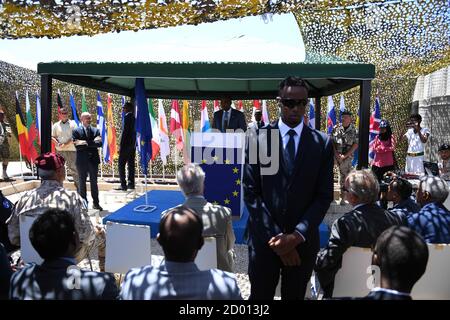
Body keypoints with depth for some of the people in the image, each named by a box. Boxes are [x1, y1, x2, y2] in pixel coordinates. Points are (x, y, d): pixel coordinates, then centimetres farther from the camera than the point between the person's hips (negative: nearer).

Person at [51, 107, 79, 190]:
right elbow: (52, 137, 10)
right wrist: (57, 143, -9)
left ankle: (78, 185, 2)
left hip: (71, 149, -2)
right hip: (59, 150, 3)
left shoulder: (73, 124, 5)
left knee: (73, 168, -2)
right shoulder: (56, 125, 13)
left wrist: (66, 144, -12)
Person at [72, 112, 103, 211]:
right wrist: (93, 143, -16)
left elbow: (99, 144, -6)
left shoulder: (96, 130, 7)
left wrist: (86, 143, -16)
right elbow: (77, 146, -13)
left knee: (94, 182, 8)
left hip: (93, 159, 2)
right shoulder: (76, 131, -1)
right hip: (82, 160, -2)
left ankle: (96, 203, 14)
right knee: (82, 182, 7)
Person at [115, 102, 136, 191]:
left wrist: (121, 146, -15)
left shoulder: (127, 117, -12)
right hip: (132, 145, 9)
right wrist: (134, 144, 17)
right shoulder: (134, 117, 13)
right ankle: (131, 183, 14)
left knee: (121, 164, -5)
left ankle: (123, 185, -7)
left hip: (126, 144, -9)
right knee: (131, 164, 10)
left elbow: (125, 131, -17)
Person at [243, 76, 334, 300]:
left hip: (303, 240, 1)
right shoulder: (258, 139, -3)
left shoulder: (322, 143, 1)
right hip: (264, 238, -1)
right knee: (260, 295, 11)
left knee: (295, 296, 16)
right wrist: (275, 236, -11)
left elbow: (324, 195, -1)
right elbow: (250, 192, -6)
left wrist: (298, 234, -11)